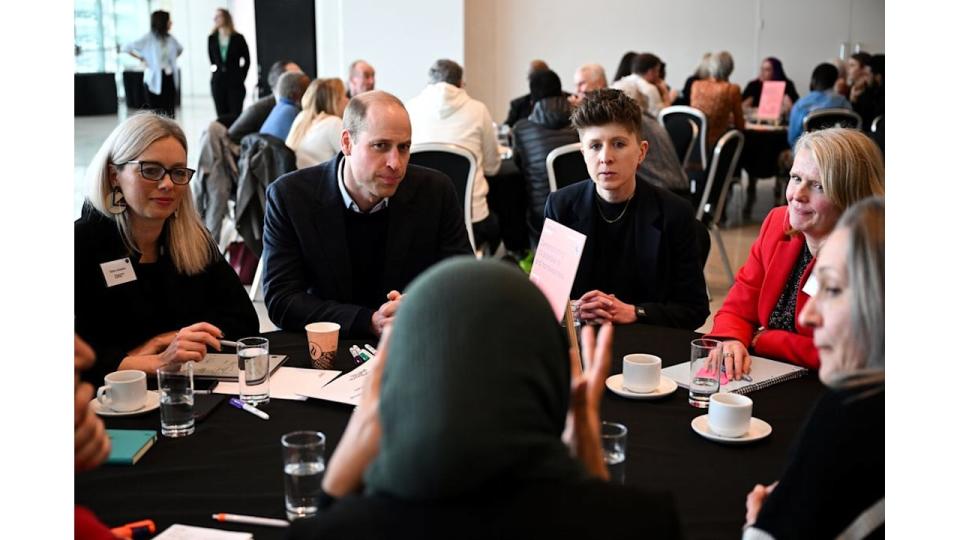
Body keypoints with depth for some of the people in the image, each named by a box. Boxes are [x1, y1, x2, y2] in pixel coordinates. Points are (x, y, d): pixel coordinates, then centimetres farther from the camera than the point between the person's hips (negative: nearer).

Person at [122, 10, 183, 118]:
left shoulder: (170, 39, 8)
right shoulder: (148, 38, -9)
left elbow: (180, 49, 29)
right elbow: (127, 48, -11)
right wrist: (141, 59, -7)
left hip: (169, 79, 5)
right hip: (155, 79, -5)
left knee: (169, 113, 4)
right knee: (155, 113, -3)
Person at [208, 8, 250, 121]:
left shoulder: (238, 38, -2)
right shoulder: (212, 38, 5)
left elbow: (247, 60, 4)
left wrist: (241, 77, 2)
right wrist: (214, 69, 9)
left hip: (235, 82, -3)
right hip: (218, 82, 3)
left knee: (236, 115, -4)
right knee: (221, 116, 3)